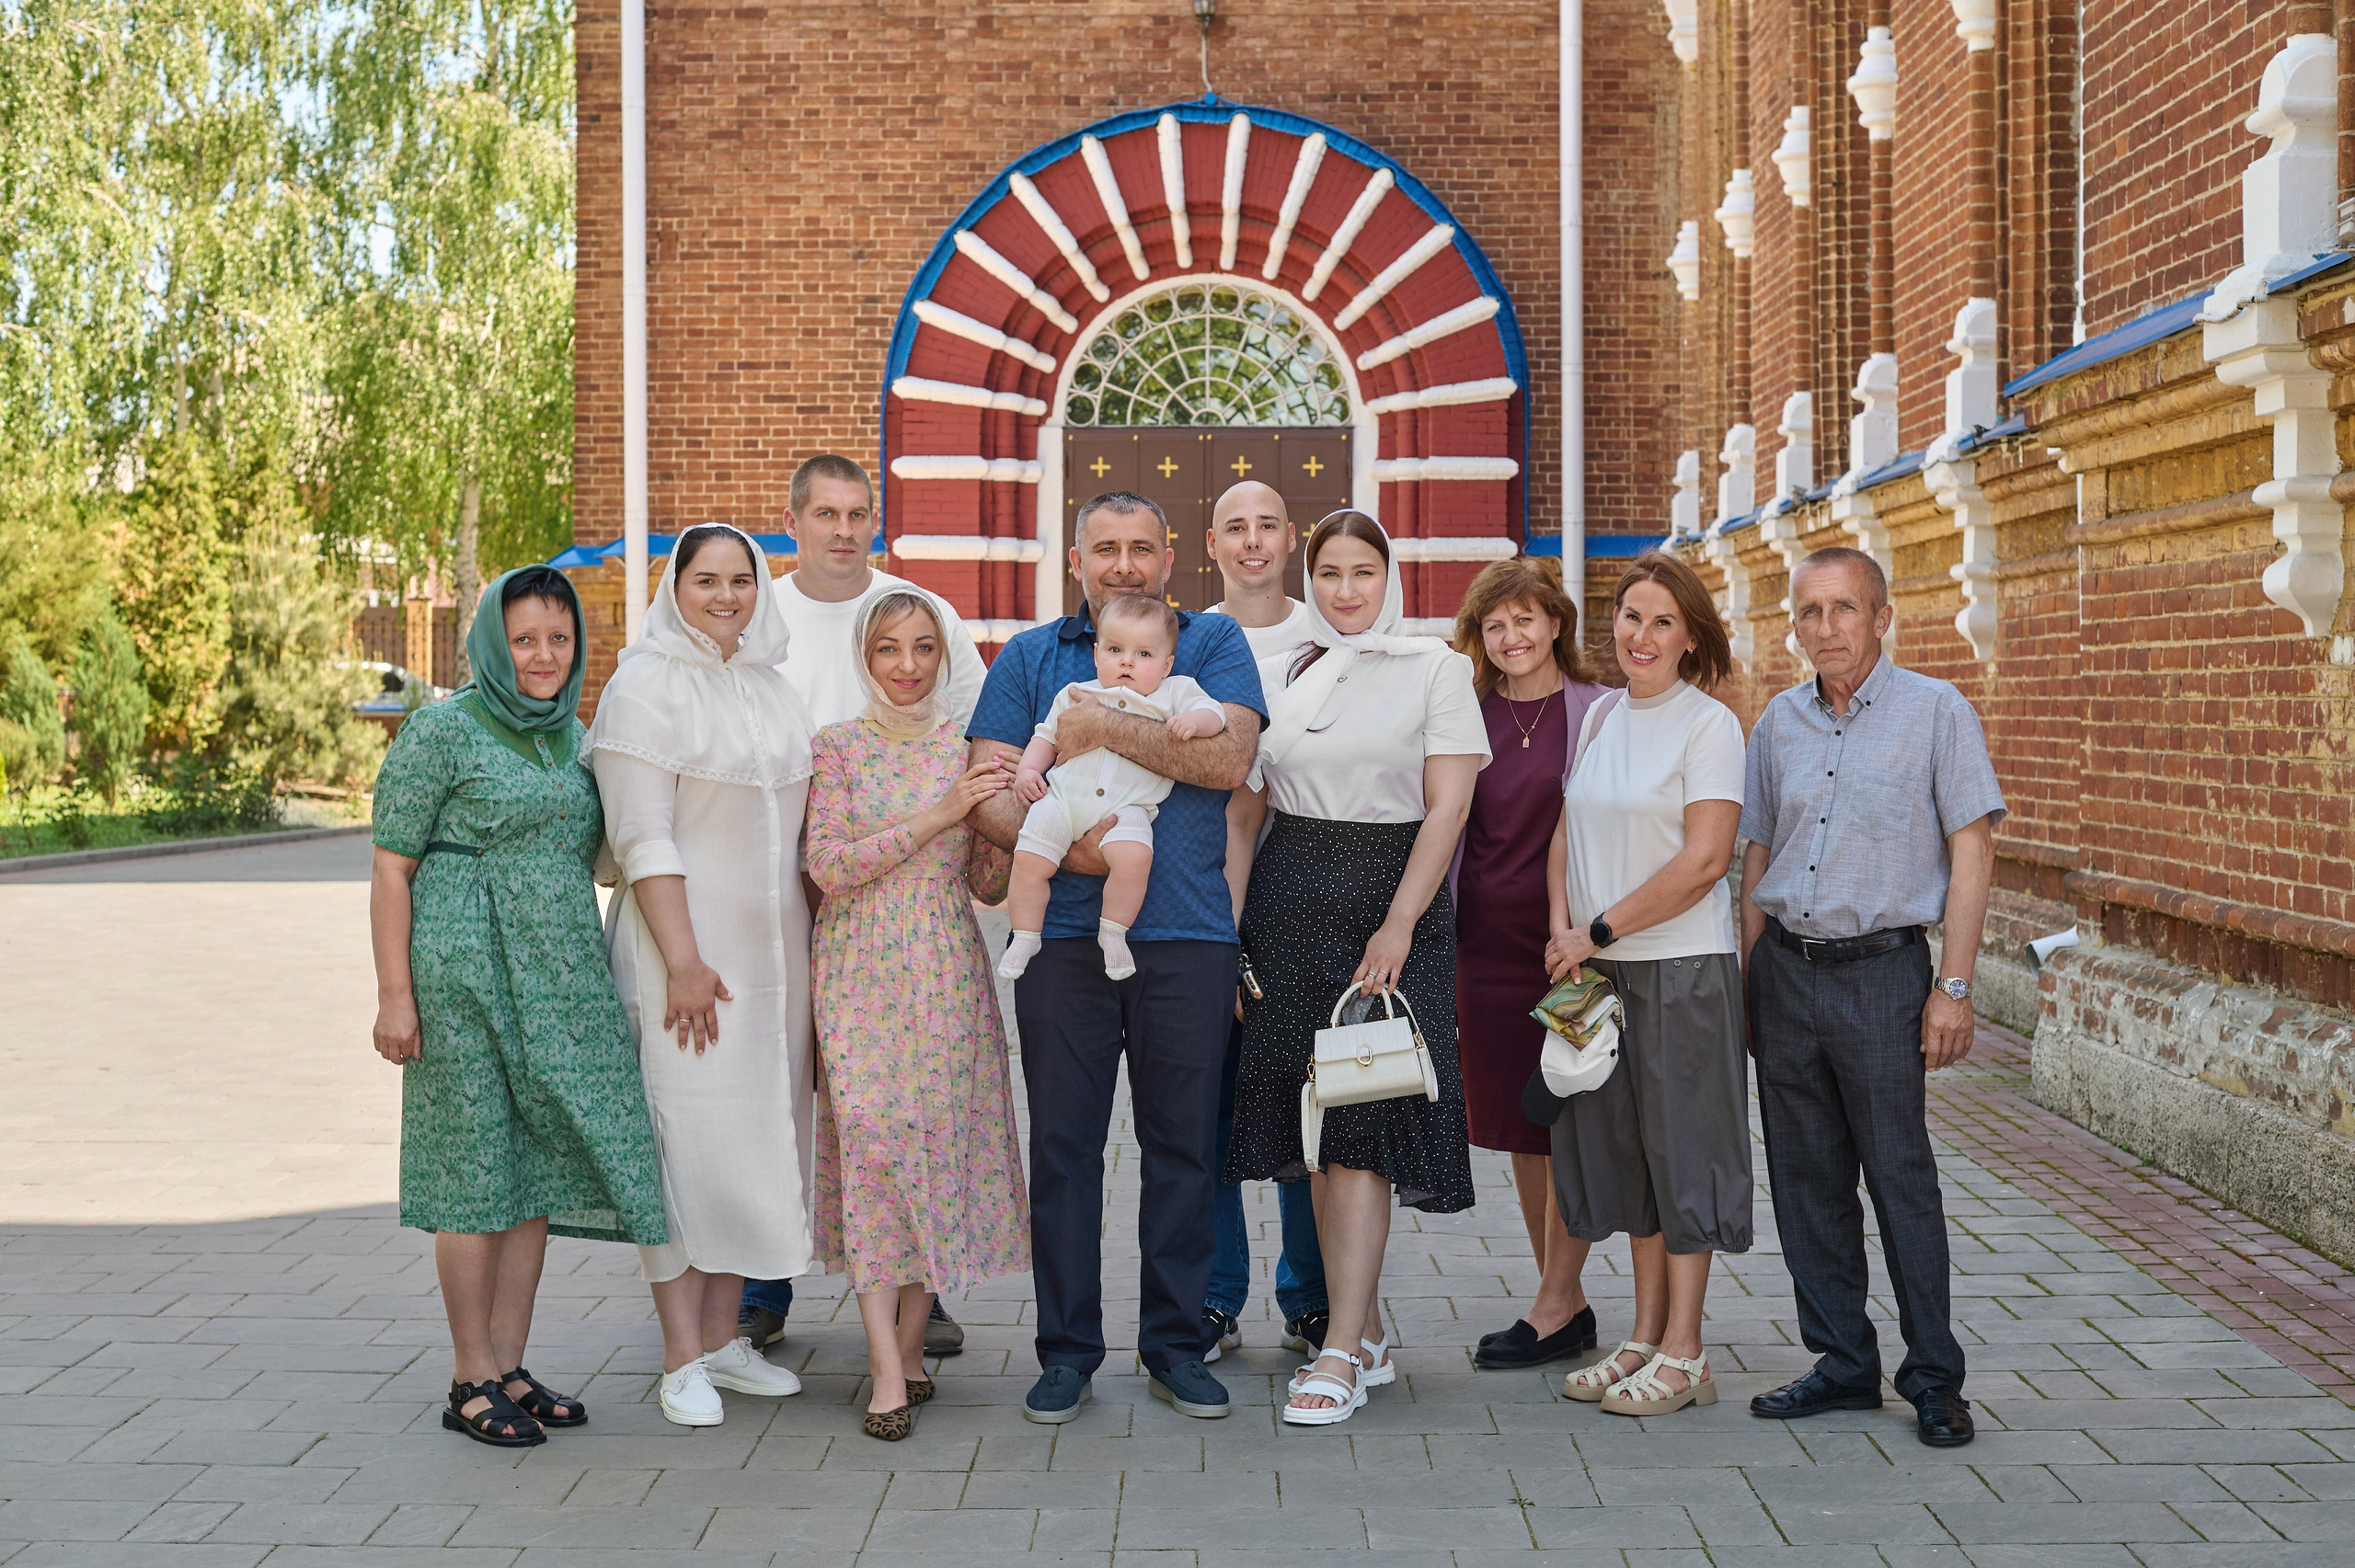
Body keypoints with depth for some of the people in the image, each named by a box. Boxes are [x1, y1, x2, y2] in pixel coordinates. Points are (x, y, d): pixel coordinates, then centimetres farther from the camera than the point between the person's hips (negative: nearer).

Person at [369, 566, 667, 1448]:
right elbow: (391, 870, -7)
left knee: (540, 1168, 7)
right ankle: (473, 1382, 9)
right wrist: (395, 996, -12)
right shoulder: (442, 732, -5)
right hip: (469, 976, -6)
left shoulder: (572, 738, 14)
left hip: (563, 979, 6)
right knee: (479, 1173, 0)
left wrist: (594, 984, 17)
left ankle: (510, 1368, 17)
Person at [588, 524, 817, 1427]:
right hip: (687, 948, -7)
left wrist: (805, 954, 14)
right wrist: (683, 961, -19)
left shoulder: (769, 686, 13)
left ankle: (723, 1335, 20)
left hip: (774, 947, 7)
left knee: (756, 1132, 9)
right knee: (688, 1133, -5)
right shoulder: (648, 686, -8)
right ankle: (682, 1358, 2)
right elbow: (644, 838, -14)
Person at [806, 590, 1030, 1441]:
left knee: (942, 1139, 0)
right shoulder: (836, 746, 2)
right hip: (860, 974, -2)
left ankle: (910, 1345, 12)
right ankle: (887, 1371, -11)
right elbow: (828, 865, -10)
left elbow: (987, 887, 11)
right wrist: (940, 814, -15)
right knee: (871, 1140, -11)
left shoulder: (968, 748, 9)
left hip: (948, 974, 3)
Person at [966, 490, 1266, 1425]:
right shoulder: (1029, 657, 12)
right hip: (1064, 934, 1)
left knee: (1182, 1143, 6)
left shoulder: (1214, 643, 8)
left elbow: (1228, 760, -10)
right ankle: (1067, 1348, 15)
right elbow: (987, 794, 3)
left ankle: (1175, 1342, 18)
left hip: (1187, 935, -1)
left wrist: (1104, 728, -13)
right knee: (1063, 1143, 4)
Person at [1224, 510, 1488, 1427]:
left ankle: (1341, 1353, -10)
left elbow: (1448, 805, -6)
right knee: (1314, 1111, 5)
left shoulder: (1434, 667, 1)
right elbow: (1244, 813, 12)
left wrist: (1399, 925, -14)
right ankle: (1367, 1334, 15)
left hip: (1392, 901, -4)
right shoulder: (1275, 678, 12)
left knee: (1365, 1115, -10)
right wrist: (1228, 935, 4)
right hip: (1291, 902, 4)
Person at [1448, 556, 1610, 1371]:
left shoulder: (1596, 712, -3)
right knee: (1514, 1121, 9)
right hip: (1486, 938, 5)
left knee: (1564, 1122, -1)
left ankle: (1555, 1306, 7)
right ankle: (1567, 1300, 20)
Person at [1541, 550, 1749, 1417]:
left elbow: (1704, 861, -16)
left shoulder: (1709, 725, -9)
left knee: (1681, 1147, 0)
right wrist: (1561, 922, -3)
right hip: (1598, 967, 7)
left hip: (1682, 966, -7)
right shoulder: (1600, 717, 11)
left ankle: (1682, 1354, 8)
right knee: (1624, 1146, 11)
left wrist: (1599, 931, -13)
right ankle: (1645, 1337, 21)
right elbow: (1568, 825, 14)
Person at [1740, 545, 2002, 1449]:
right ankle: (1843, 1363, 19)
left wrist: (1953, 986, -11)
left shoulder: (1935, 711, -3)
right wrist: (1745, 982, 12)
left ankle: (1934, 1377, 9)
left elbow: (1972, 850, -5)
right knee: (1806, 1177, 8)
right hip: (1785, 969, 5)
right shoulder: (1779, 723, 11)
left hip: (1880, 971, -5)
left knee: (1901, 1176, -2)